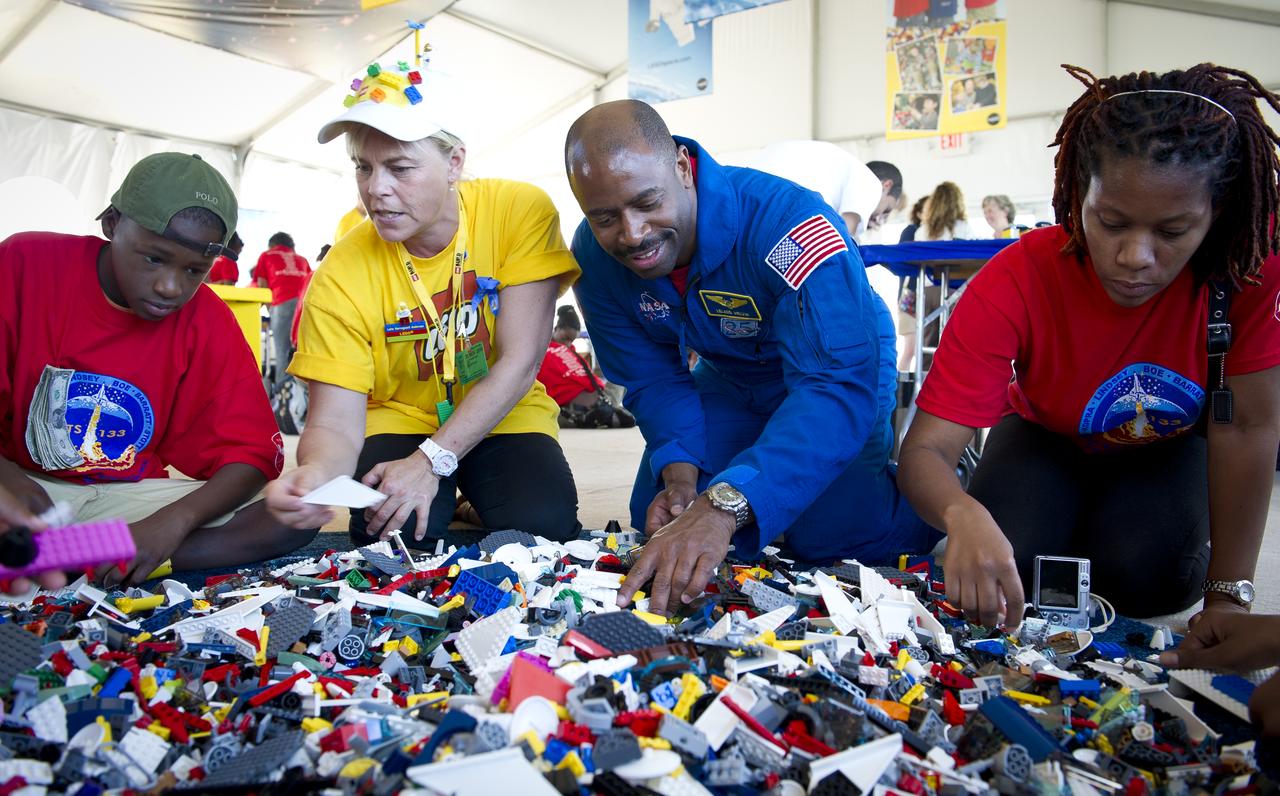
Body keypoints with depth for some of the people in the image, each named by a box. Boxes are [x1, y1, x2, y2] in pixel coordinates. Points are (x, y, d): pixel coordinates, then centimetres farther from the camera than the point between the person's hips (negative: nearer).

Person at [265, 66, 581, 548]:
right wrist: (317, 471, -41)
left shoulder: (521, 211, -17)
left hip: (503, 419, 0)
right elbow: (335, 423, -16)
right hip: (399, 421, 1)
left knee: (544, 525, -27)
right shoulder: (342, 276, -14)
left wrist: (432, 460, -25)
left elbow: (518, 364, -19)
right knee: (394, 536, -27)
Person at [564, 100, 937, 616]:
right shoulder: (596, 256, -19)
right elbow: (652, 378, -9)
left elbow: (840, 383, -48)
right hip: (728, 376, 5)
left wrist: (723, 508, -59)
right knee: (658, 518, -4)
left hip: (835, 365, -5)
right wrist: (680, 476, -29)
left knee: (831, 533, -22)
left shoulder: (786, 221, -39)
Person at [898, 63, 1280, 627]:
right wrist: (964, 517, -62)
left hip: (1170, 444, 1)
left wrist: (1227, 597, -26)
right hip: (1049, 437, 0)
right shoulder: (1015, 282, -35)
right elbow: (926, 448, -39)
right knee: (1005, 563, -26)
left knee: (1146, 574, -27)